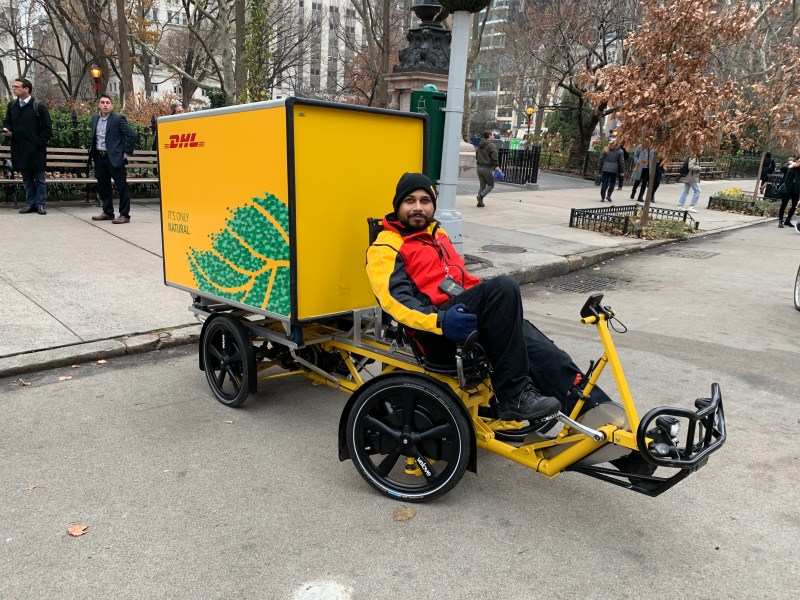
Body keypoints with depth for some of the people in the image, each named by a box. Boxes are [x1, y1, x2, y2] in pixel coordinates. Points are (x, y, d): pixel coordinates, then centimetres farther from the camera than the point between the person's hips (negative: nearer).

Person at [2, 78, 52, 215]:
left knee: (39, 179, 3)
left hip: (36, 151, -5)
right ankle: (30, 203, 17)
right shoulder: (11, 105, 10)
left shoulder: (39, 106, -6)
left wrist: (39, 143, -10)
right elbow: (7, 121, 21)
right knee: (27, 179, 11)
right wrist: (6, 130, -1)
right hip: (20, 150, 5)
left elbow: (47, 129, -5)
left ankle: (40, 204, 10)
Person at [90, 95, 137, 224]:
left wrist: (127, 152, -10)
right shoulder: (95, 118, 12)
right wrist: (93, 152, 18)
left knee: (122, 186, -5)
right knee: (103, 186, 12)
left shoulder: (118, 119, -8)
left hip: (114, 157, -7)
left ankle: (124, 215, -1)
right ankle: (108, 212, 23)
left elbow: (132, 135, -12)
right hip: (99, 157, 7)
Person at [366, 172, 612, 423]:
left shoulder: (437, 234, 27)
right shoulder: (386, 246, 5)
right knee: (504, 287, -29)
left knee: (535, 344, -16)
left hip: (467, 314, 7)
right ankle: (514, 395, -28)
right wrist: (439, 321, -28)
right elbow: (395, 298, -11)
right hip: (435, 331, -7)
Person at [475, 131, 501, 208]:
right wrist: (497, 166, -20)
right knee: (490, 185, 6)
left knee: (482, 185, 12)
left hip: (479, 168, 7)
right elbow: (494, 157, -19)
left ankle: (480, 202, 5)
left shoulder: (480, 145, 15)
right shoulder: (492, 145, -10)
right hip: (487, 168, -7)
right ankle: (481, 195, -15)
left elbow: (476, 156, 21)